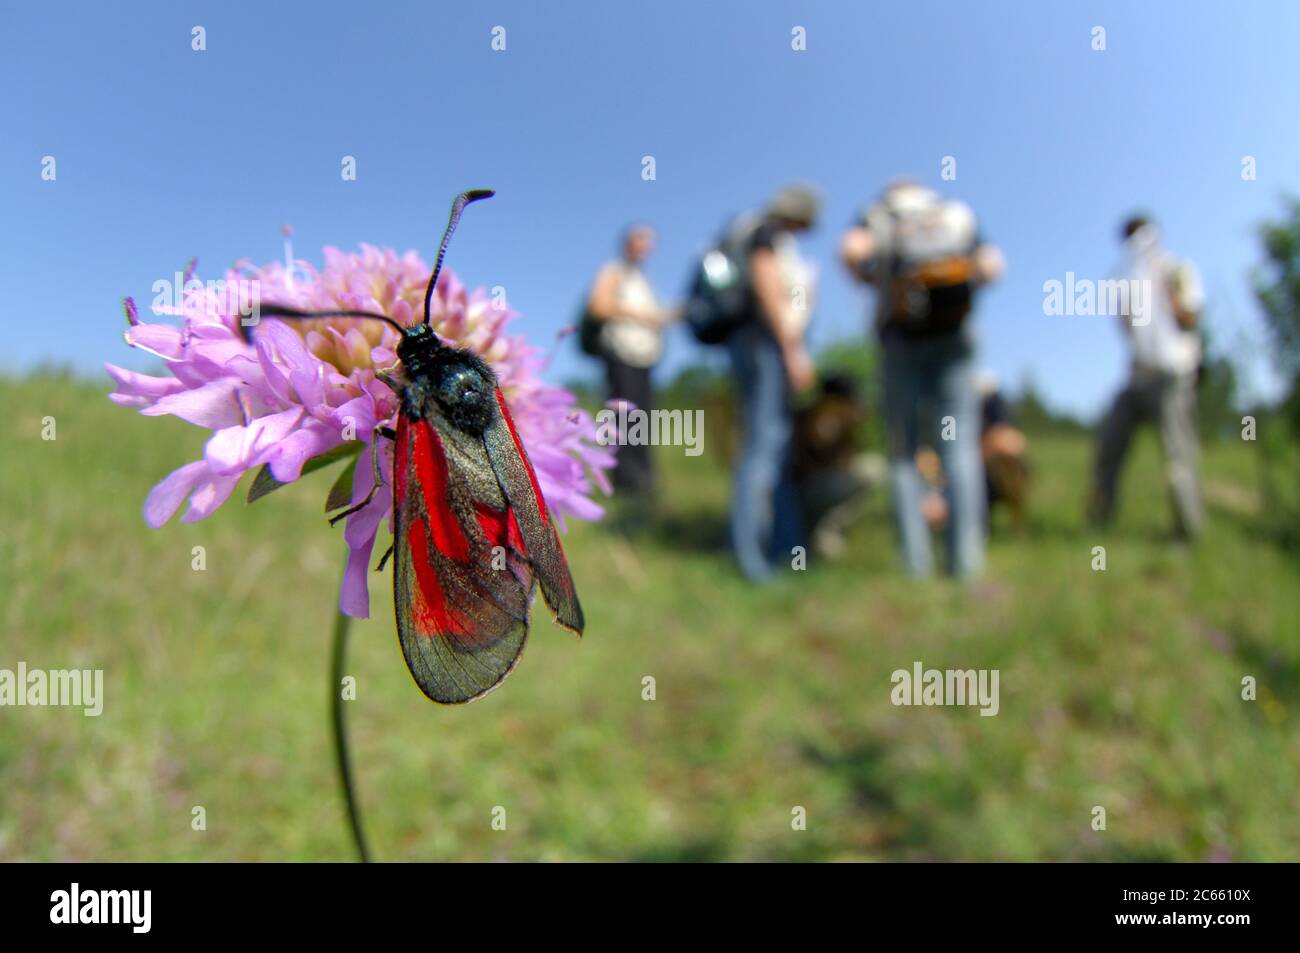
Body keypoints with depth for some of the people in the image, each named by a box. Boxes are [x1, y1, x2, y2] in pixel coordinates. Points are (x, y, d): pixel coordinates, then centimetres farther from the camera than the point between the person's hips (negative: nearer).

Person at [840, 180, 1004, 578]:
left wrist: (866, 278, 10)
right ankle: (965, 555, -10)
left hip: (901, 340, -1)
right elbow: (992, 265, 5)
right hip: (954, 340, 1)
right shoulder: (959, 216, 21)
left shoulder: (877, 217, 14)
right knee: (960, 448, -2)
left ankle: (915, 555, -4)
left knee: (903, 452, 3)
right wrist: (962, 285, 21)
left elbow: (852, 250, -10)